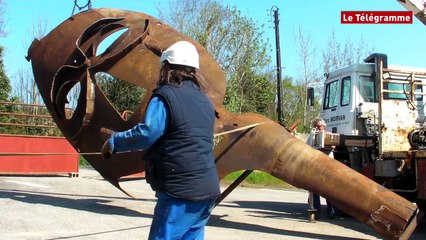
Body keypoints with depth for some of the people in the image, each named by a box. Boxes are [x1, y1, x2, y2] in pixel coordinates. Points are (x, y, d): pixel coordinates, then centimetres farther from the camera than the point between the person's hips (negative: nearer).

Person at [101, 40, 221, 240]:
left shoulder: (166, 96, -10)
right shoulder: (205, 101, 16)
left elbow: (146, 134, -22)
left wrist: (113, 142, -8)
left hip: (181, 191, -8)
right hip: (206, 188, 8)